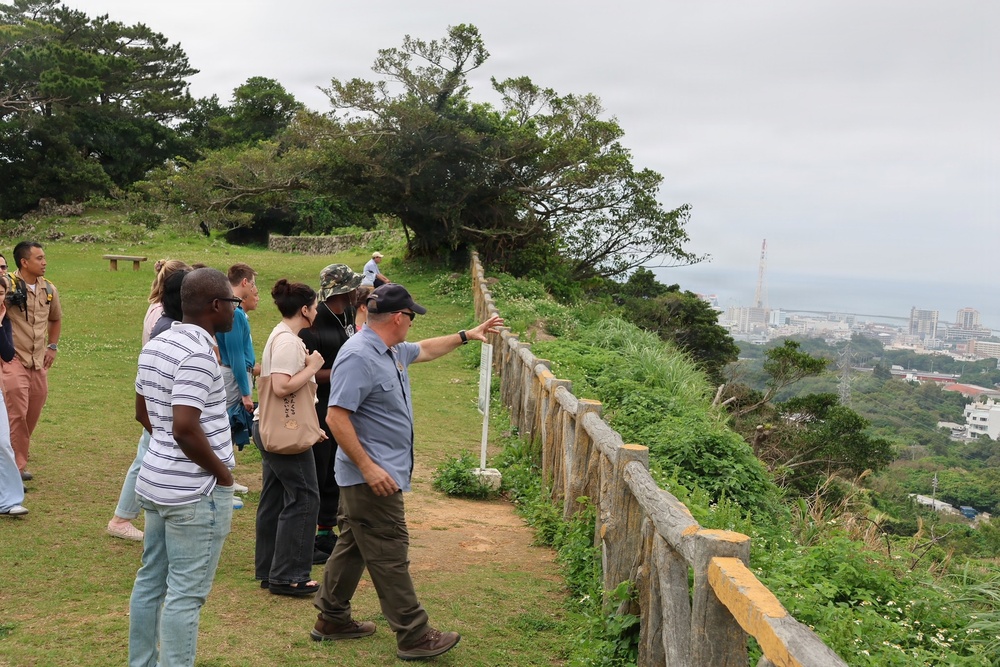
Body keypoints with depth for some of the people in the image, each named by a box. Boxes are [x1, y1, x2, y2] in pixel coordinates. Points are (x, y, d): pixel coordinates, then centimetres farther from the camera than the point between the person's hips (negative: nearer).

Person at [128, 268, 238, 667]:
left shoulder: (156, 346, 9)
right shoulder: (199, 353, -20)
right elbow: (185, 427, -28)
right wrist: (222, 471, -15)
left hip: (156, 480, 9)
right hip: (196, 491, -9)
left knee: (151, 581, 18)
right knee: (185, 594, -1)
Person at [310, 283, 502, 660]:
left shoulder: (391, 350, 10)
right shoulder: (359, 356, -21)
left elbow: (425, 350, 31)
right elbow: (336, 418, -25)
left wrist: (467, 336, 33)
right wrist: (368, 467, -27)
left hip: (375, 474, 11)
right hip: (373, 477, -11)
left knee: (353, 546, 18)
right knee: (390, 557, -3)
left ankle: (332, 619, 30)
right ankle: (414, 637, 5)